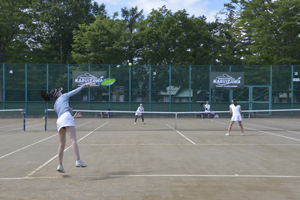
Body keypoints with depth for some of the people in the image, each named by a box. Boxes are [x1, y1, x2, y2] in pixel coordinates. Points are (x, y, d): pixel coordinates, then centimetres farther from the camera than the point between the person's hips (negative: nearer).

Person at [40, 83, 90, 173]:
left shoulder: (55, 106, 32)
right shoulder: (63, 96, 19)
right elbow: (75, 91, 23)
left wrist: (73, 116, 40)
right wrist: (84, 85, 33)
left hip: (59, 121, 6)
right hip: (67, 117, -6)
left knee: (62, 144, 10)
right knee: (73, 140, -18)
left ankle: (60, 165, 7)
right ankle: (78, 161, -30)